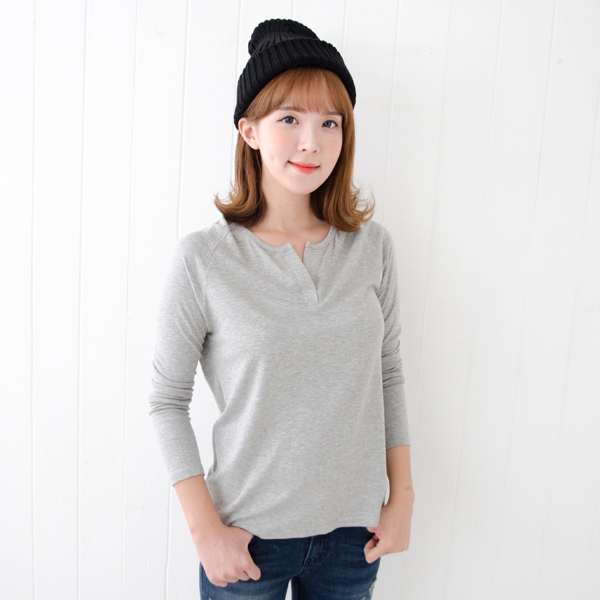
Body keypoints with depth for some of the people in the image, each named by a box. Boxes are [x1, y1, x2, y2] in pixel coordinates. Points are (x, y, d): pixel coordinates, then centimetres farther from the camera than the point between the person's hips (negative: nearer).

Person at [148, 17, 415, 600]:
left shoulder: (372, 246, -4)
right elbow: (167, 400, -7)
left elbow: (388, 376, 4)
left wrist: (402, 496, 5)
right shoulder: (202, 258, -13)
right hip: (248, 534, -2)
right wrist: (205, 528, -8)